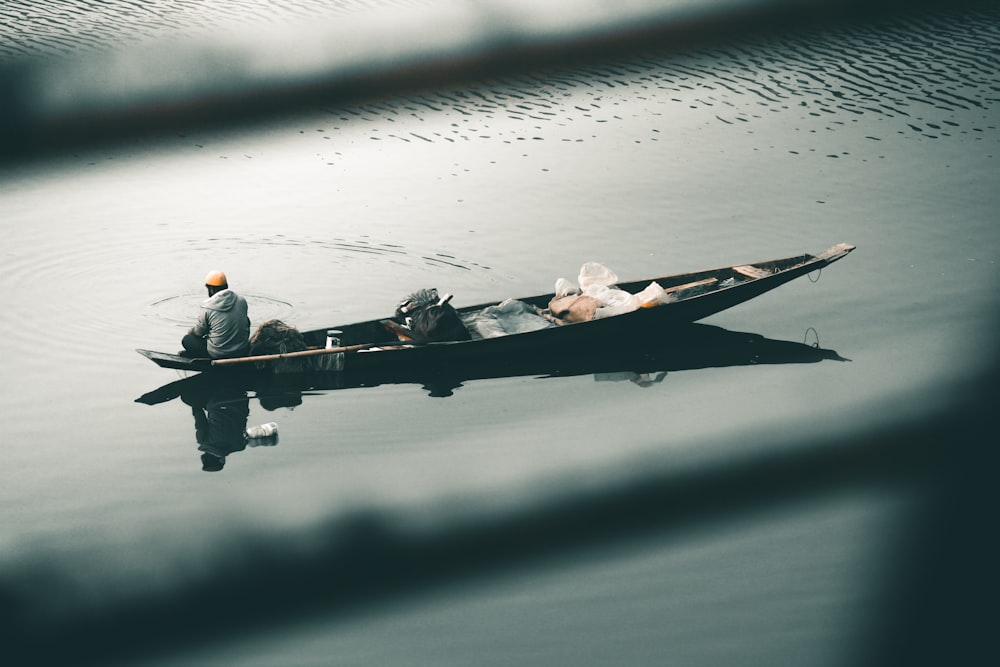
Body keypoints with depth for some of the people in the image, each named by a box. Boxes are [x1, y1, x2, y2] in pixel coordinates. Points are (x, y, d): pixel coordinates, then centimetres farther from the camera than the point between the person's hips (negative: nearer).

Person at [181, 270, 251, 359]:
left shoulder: (207, 308, -13)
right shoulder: (242, 301, -1)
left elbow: (198, 332, -1)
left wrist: (191, 331, 25)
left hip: (219, 354, -2)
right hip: (243, 351, 2)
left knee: (187, 339, 17)